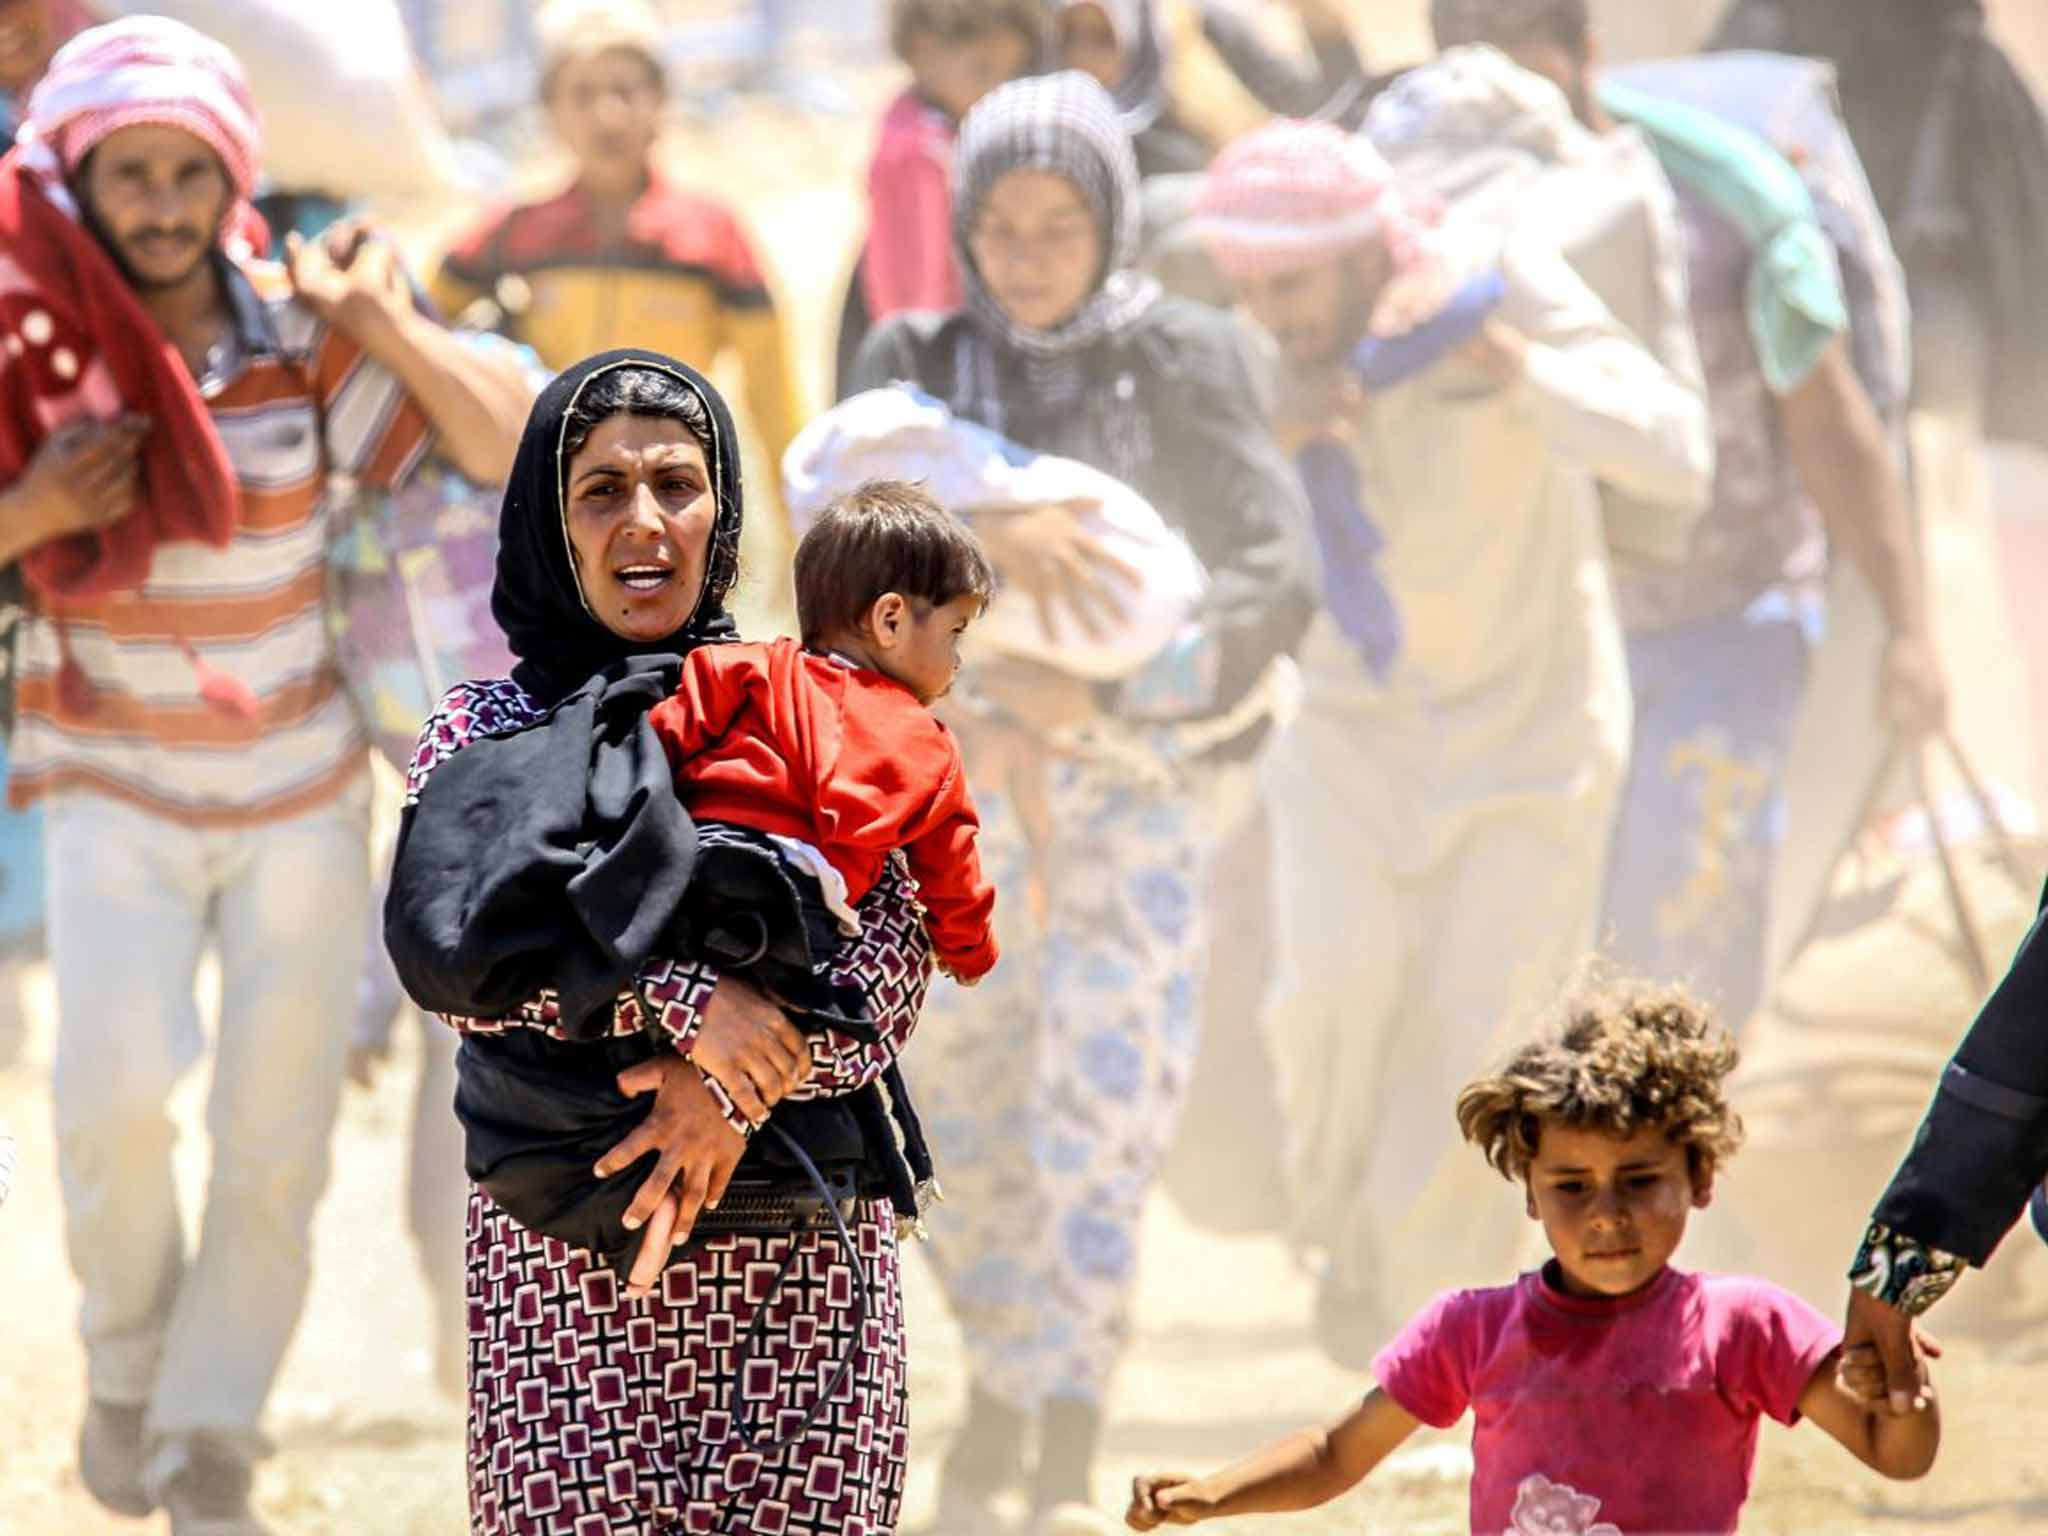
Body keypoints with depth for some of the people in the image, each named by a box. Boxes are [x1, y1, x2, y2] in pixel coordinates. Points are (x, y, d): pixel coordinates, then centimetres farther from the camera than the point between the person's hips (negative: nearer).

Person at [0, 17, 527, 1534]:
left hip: (302, 793, 1)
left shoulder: (302, 342, -11)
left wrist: (388, 326, -25)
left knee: (277, 1145, 3)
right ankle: (128, 1353, 4)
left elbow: (515, 455, -13)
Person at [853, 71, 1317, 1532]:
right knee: (974, 1110, 9)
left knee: (1101, 1113, -13)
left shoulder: (1184, 359, -6)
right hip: (963, 779, 3)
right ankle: (997, 1388, 30)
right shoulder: (920, 359, 1)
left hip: (1137, 784, -3)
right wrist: (987, 531, -38)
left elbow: (1274, 580, -15)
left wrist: (1086, 696, -27)